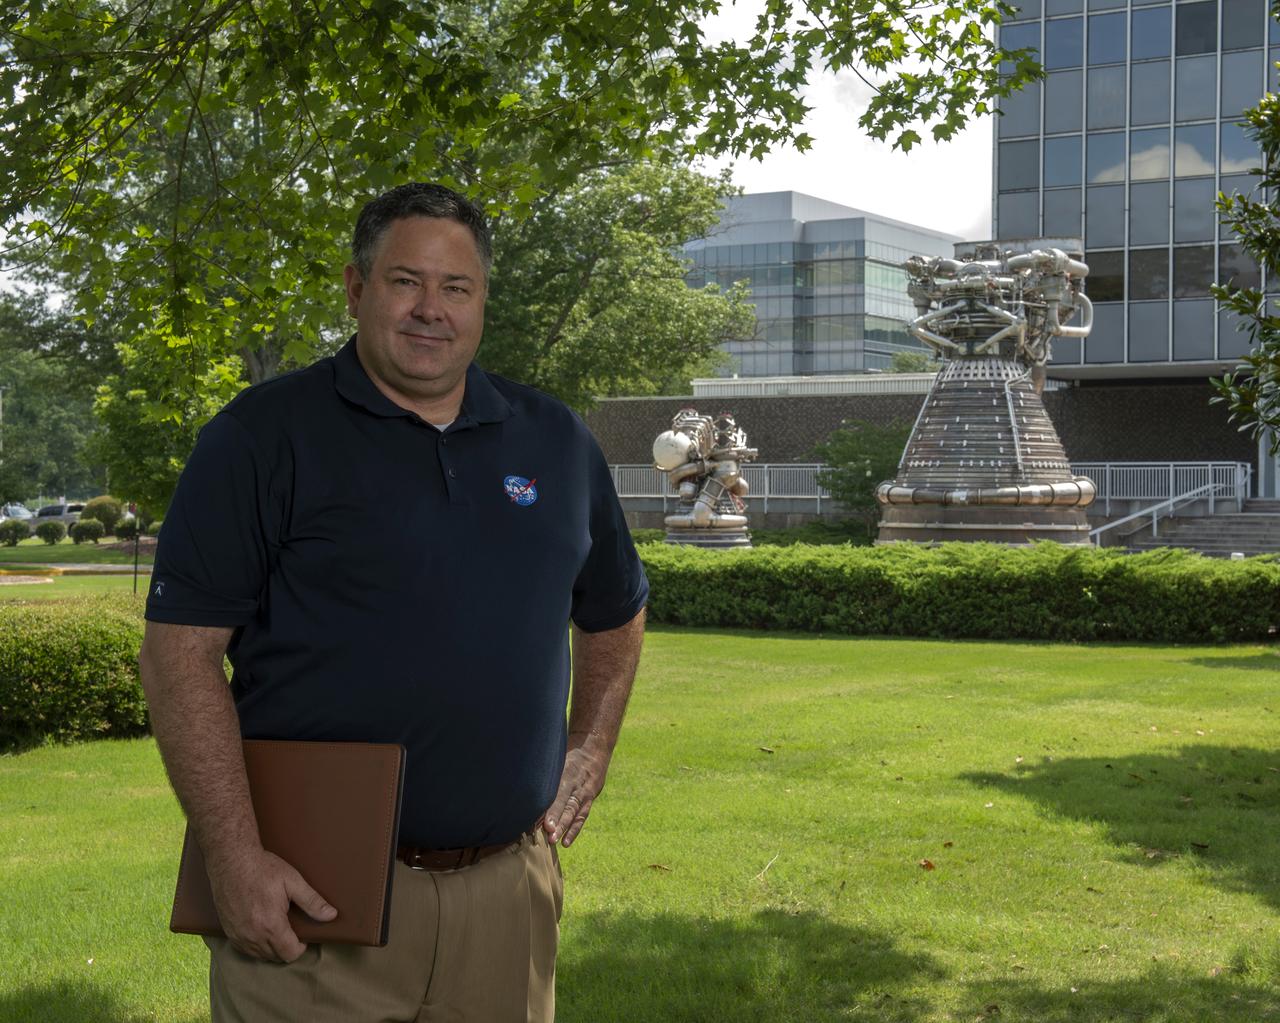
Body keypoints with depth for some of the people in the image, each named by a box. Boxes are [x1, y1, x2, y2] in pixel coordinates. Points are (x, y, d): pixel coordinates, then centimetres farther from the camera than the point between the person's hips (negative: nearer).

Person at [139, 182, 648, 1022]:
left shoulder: (555, 442, 10)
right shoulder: (265, 435, -4)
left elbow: (615, 615, 26)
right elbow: (180, 648, -10)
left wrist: (590, 752, 14)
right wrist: (237, 856, -16)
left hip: (507, 888, 5)